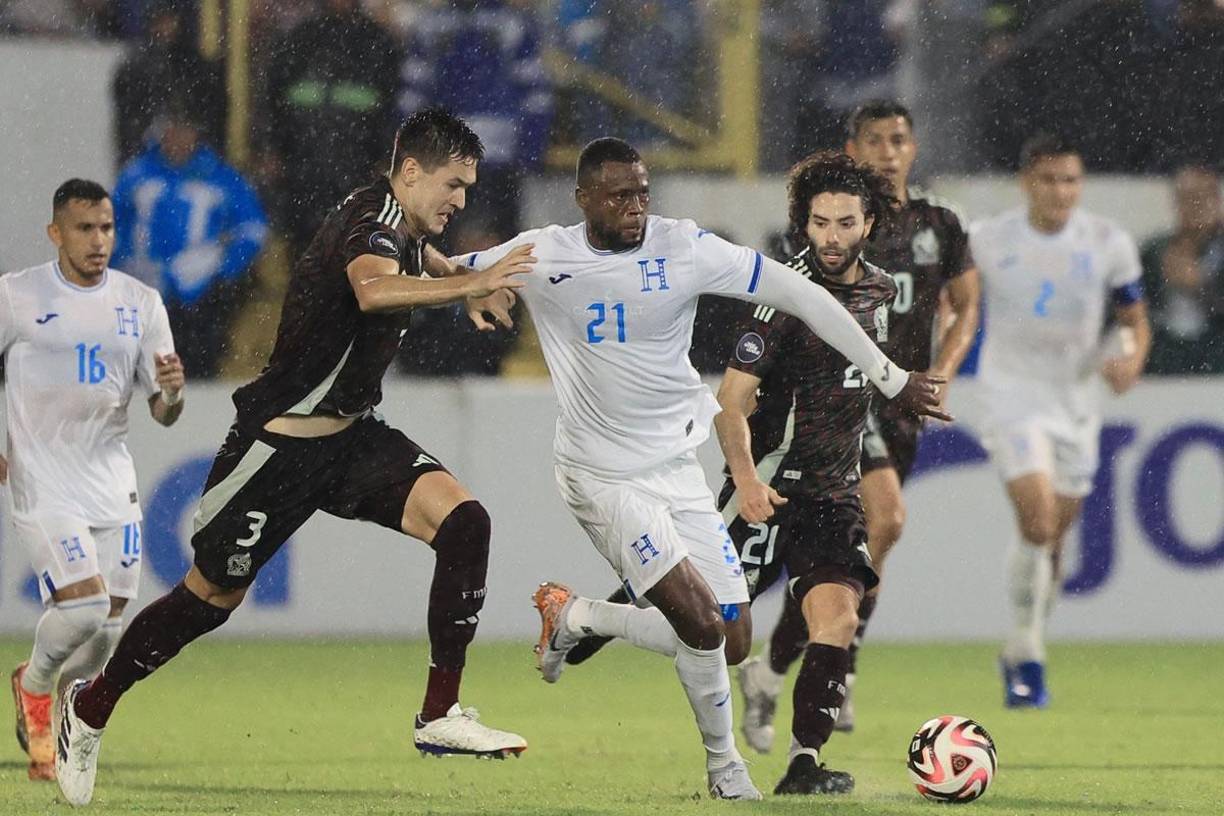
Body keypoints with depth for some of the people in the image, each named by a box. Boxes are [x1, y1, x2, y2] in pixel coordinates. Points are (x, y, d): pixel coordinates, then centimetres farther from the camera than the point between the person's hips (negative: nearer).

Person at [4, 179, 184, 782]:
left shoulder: (140, 303, 4)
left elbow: (162, 415, 5)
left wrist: (171, 393, -18)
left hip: (113, 485, 4)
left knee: (105, 629, 4)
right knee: (83, 608, -19)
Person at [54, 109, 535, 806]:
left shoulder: (401, 225, 7)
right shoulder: (370, 222, -21)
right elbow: (373, 288, -47)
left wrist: (465, 283, 21)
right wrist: (469, 285, -53)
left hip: (353, 435, 8)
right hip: (279, 448, -8)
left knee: (463, 521, -16)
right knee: (212, 597, 5)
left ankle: (442, 715, -13)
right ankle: (91, 707, 28)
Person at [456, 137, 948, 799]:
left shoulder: (683, 248, -8)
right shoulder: (541, 257, -9)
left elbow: (800, 296, -5)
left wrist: (891, 378, -6)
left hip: (677, 466, 4)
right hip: (604, 477, -4)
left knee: (732, 644, 2)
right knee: (702, 626, -18)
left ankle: (573, 618, 21)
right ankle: (723, 764, 8)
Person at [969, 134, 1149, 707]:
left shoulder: (1109, 244, -3)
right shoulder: (986, 241, -5)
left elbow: (1135, 321, 5)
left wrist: (1131, 359, -15)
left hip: (1077, 399, 3)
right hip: (1013, 395, -3)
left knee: (1053, 537, 9)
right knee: (1037, 522, -20)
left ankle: (1020, 657, 29)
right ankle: (1027, 656, -9)